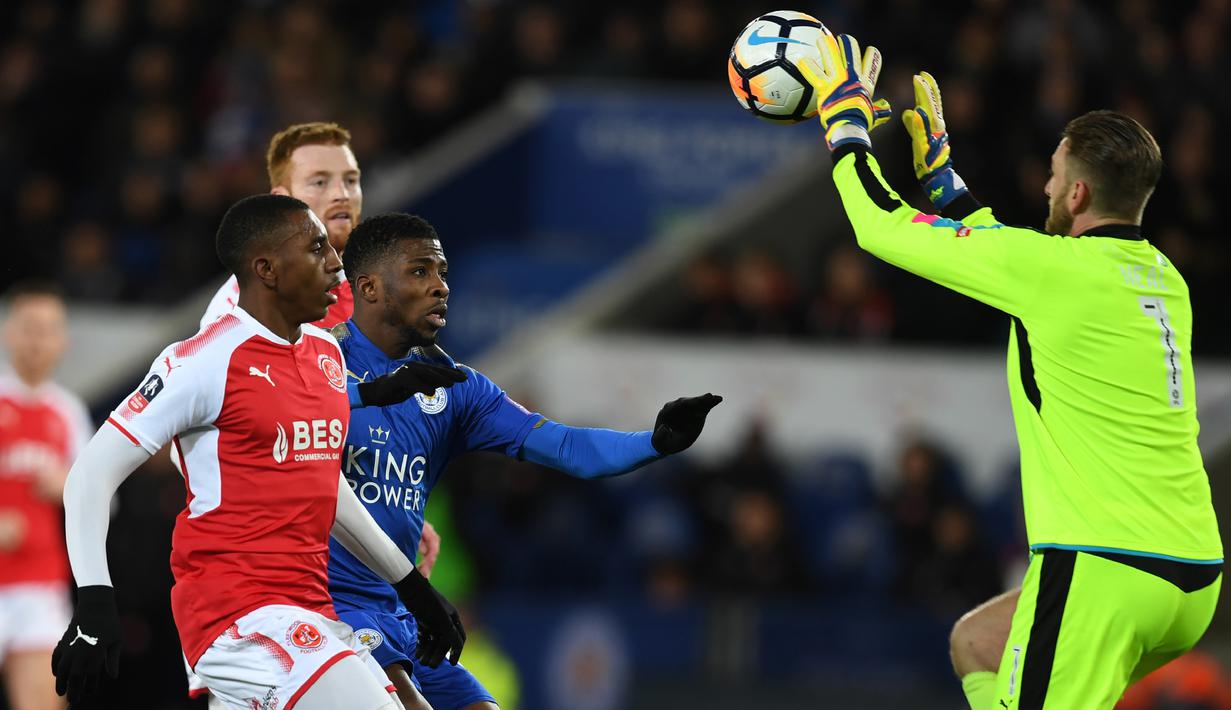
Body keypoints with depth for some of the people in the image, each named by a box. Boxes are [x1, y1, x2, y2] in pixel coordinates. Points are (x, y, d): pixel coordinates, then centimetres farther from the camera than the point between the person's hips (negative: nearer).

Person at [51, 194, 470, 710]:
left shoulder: (326, 352, 15)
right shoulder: (208, 359, -10)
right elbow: (93, 473, -8)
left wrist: (410, 583, 30)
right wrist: (94, 604, -19)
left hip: (309, 617, 9)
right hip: (237, 612, -9)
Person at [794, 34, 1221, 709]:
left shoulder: (1058, 268, -12)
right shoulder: (1162, 279, 11)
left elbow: (882, 227, -2)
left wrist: (846, 115, 13)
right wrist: (936, 165, 36)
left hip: (1105, 573, -9)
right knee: (974, 646, 27)